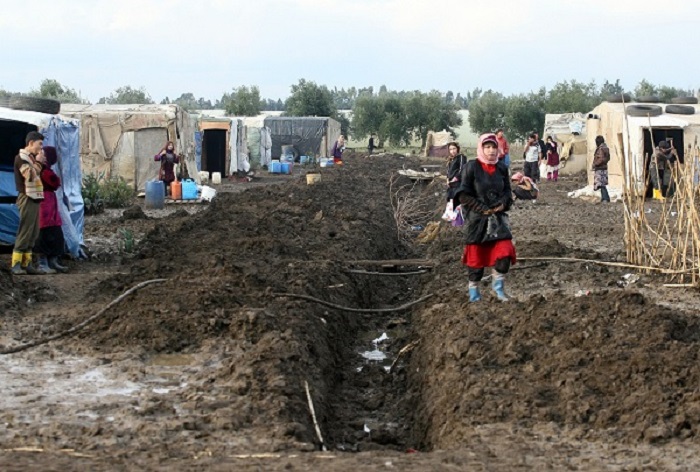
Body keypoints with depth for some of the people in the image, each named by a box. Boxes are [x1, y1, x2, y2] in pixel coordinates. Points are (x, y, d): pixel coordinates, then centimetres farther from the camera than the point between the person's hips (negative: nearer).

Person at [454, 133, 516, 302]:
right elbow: (463, 194, -11)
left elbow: (507, 191, 15)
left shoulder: (502, 168, 5)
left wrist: (504, 203, -7)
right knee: (476, 255, 5)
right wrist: (482, 209, -15)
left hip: (498, 217, 4)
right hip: (476, 218, -4)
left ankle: (498, 285, 13)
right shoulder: (471, 167, -10)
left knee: (505, 252, -8)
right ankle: (473, 289, 22)